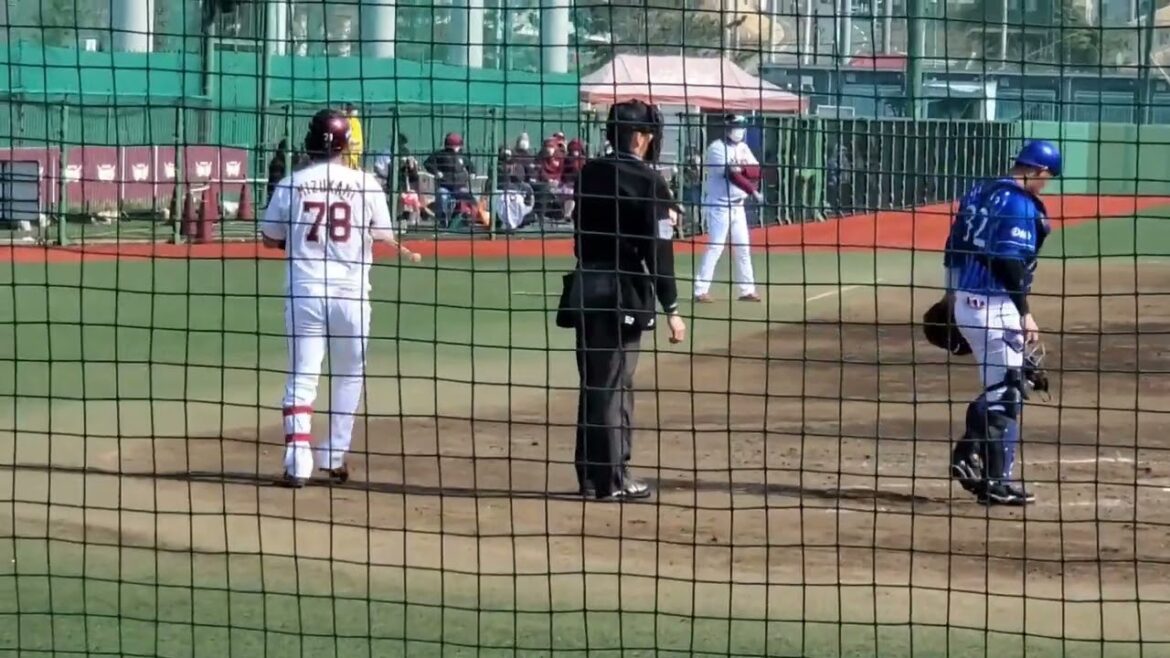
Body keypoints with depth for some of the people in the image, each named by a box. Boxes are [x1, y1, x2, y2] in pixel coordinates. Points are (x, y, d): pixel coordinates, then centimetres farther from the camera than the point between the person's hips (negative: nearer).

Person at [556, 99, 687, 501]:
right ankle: (612, 479, 1)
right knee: (614, 384, -2)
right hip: (623, 292, -6)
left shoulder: (590, 174, 10)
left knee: (594, 382, 13)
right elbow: (658, 251, -13)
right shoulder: (648, 181, -10)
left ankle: (591, 474, 17)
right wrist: (671, 309, -10)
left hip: (585, 288, 6)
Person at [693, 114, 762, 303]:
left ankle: (747, 290, 16)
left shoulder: (743, 149, 10)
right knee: (715, 247, -11)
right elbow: (731, 175, -24)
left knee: (743, 247, 9)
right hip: (719, 205, -7)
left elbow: (757, 171, -1)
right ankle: (700, 291, -10)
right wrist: (753, 192, -29)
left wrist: (742, 169, -21)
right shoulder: (716, 149, -14)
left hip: (737, 205, 7)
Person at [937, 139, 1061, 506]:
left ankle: (969, 455, 16)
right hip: (993, 305, -9)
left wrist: (952, 293, 28)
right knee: (1006, 393, -2)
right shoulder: (1020, 205, -13)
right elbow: (1009, 261, -20)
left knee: (1002, 386, 21)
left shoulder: (980, 193, 13)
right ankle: (996, 482, -1)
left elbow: (955, 246, 18)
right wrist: (1024, 312, -18)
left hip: (964, 300, 9)